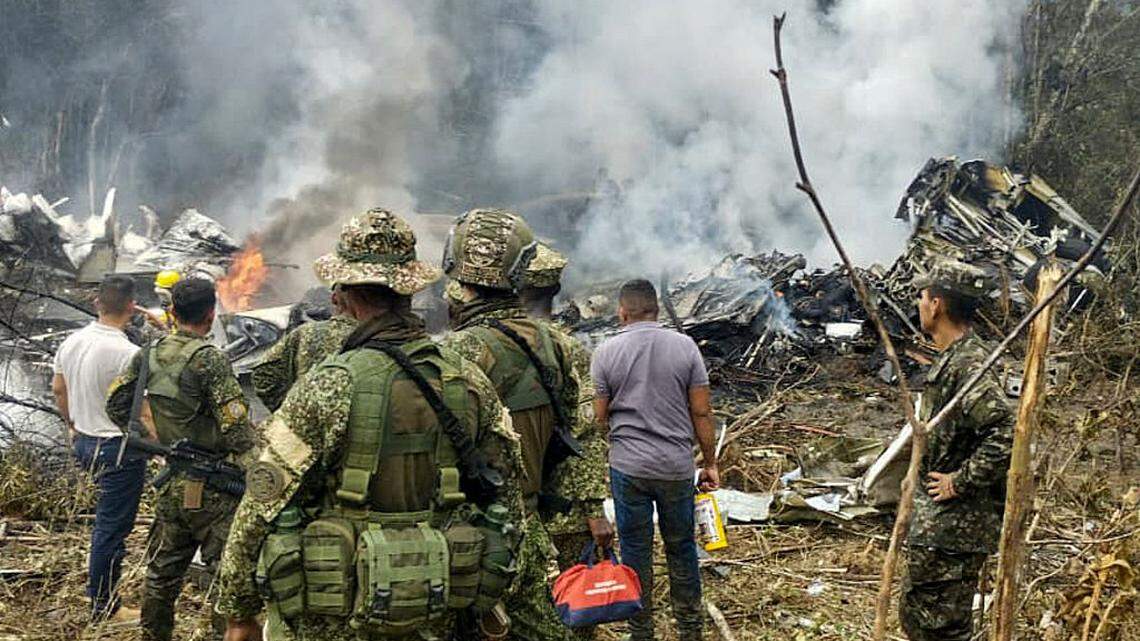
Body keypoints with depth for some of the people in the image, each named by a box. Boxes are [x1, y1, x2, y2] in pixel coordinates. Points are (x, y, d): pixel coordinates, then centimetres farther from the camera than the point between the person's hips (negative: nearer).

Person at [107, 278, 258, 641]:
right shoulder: (209, 359, -17)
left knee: (162, 571, 18)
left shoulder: (149, 354, 4)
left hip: (172, 484, 7)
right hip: (212, 489, -7)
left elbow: (116, 404, 13)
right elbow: (236, 426, -20)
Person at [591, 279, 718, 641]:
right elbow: (702, 413, -3)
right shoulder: (685, 346, -4)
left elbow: (600, 415, -2)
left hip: (628, 466, -1)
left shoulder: (607, 352, -6)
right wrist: (710, 463, 7)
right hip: (677, 466, 1)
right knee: (681, 547, 15)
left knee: (636, 551, 10)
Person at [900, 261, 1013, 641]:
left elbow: (1005, 434, -32)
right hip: (937, 523, 11)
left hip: (953, 527, -11)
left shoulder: (970, 364, -21)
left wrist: (960, 481, -24)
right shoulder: (954, 358, 11)